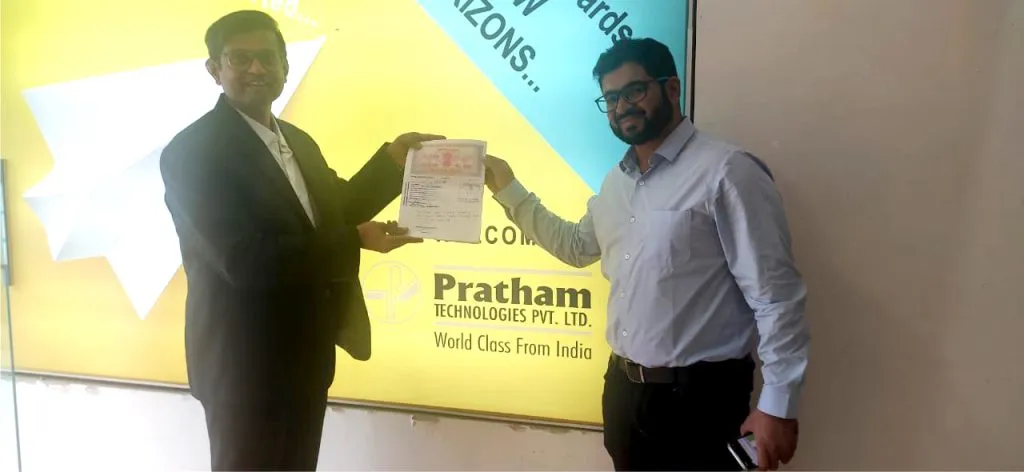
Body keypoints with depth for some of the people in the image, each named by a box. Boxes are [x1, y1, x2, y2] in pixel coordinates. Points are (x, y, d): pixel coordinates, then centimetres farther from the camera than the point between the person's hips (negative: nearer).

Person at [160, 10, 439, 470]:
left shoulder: (298, 140, 8)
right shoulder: (192, 152, -18)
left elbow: (335, 210, 18)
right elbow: (243, 259, -27)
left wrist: (392, 159, 3)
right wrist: (355, 242, -24)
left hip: (305, 354, 8)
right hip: (245, 362, -8)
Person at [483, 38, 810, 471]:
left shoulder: (726, 171, -14)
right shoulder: (615, 182, 11)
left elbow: (775, 293, -15)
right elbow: (576, 246, 26)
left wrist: (778, 404, -15)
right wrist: (507, 188, 21)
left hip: (698, 396, -7)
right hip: (623, 387, 7)